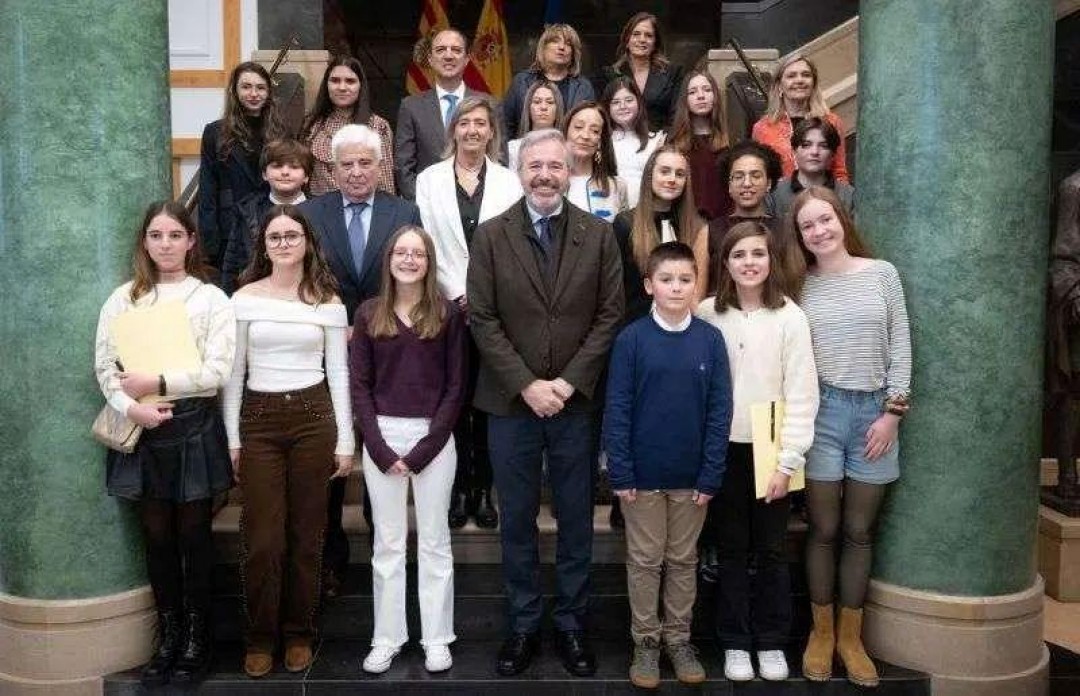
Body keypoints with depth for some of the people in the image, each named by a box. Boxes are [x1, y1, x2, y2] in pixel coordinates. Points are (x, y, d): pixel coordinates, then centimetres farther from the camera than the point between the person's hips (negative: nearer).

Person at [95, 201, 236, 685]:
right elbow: (104, 366, 3)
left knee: (193, 534, 6)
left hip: (193, 428, -2)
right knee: (156, 536, 10)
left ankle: (196, 636, 20)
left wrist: (156, 383, -13)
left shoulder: (211, 299, 0)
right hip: (141, 430, 3)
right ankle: (168, 634, 24)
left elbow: (217, 371, -9)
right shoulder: (122, 298, 9)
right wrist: (131, 407, -13)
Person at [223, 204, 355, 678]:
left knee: (306, 534, 7)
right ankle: (260, 637, 20)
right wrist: (232, 438, 1)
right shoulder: (245, 297, 3)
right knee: (262, 538, 0)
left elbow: (338, 372, 4)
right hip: (259, 418, 0)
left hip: (314, 417, 0)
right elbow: (234, 372, 5)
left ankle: (299, 634, 24)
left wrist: (346, 441, 0)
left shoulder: (328, 301, 3)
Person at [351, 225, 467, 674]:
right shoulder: (369, 314, 4)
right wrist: (380, 448, -8)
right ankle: (387, 637, 20)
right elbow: (359, 385, 2)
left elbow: (456, 386, -2)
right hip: (381, 437, 2)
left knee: (433, 540, 8)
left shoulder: (448, 314, 0)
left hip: (434, 437, -1)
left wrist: (424, 447, -10)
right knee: (387, 542, 9)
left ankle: (436, 638, 18)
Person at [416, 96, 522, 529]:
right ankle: (458, 488, 17)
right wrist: (459, 296, -8)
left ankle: (483, 489, 17)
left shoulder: (508, 181, 5)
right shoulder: (430, 179, 6)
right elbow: (427, 244, 0)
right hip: (447, 305, 0)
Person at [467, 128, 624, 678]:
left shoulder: (599, 235, 2)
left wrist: (569, 382, -11)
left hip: (576, 401, 0)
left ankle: (571, 624, 27)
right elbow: (482, 319, -4)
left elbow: (610, 314, -1)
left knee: (575, 520, 11)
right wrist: (526, 384, -12)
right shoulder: (491, 235, 0)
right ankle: (523, 625, 26)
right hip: (511, 401, 0)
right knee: (517, 521, 10)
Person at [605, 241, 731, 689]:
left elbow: (720, 412, -3)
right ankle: (646, 640, 27)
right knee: (645, 561, 12)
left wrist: (711, 475, -6)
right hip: (643, 474, -1)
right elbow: (617, 410, -7)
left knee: (683, 561, 15)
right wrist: (620, 473, -10)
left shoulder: (710, 340, -4)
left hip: (691, 476, 2)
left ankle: (679, 638, 31)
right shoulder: (631, 339, -8)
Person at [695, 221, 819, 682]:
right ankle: (735, 642, 24)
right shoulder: (708, 314, -1)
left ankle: (772, 642, 25)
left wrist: (788, 461, -10)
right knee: (732, 549, 11)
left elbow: (802, 395, -6)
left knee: (772, 551, 9)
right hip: (725, 449, 1)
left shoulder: (789, 316, -5)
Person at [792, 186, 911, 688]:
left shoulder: (882, 273, 3)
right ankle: (821, 631, 22)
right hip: (821, 413, -1)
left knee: (859, 531, 9)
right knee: (823, 529, 6)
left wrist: (892, 412, -3)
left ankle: (851, 636, 23)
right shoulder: (801, 286, 2)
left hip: (874, 412, 1)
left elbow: (900, 347, 2)